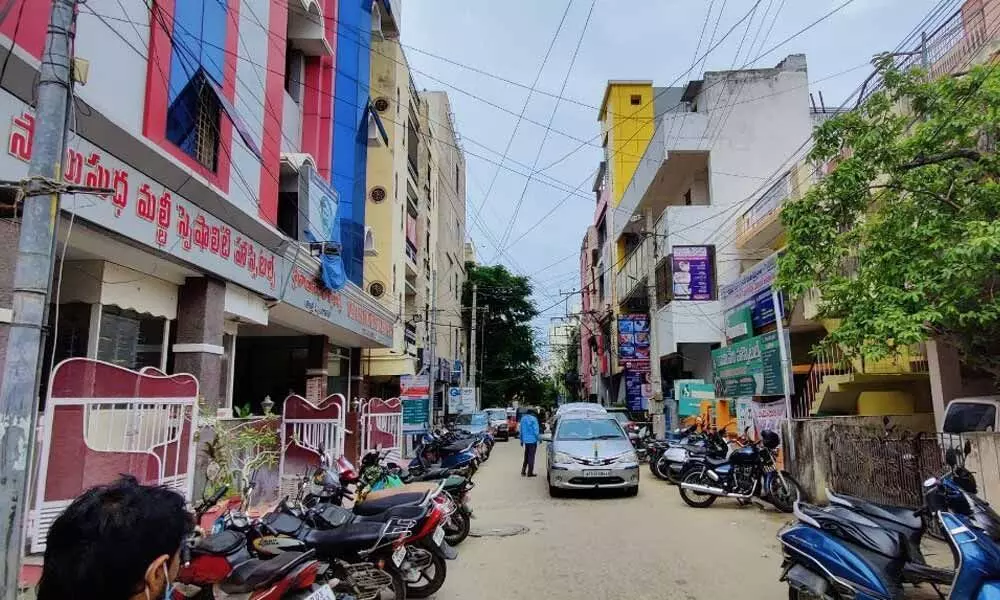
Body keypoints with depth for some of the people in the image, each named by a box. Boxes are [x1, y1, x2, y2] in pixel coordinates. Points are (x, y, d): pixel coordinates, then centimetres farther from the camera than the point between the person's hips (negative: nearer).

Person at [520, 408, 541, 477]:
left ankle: (523, 471, 14)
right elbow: (536, 430, -14)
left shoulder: (523, 419, 8)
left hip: (525, 440, 6)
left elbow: (521, 430, 13)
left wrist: (521, 440, 19)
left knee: (526, 456, 17)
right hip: (532, 440, -6)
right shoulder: (533, 419, -13)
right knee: (531, 456, 1)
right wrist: (538, 439, -3)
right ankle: (530, 473, 4)